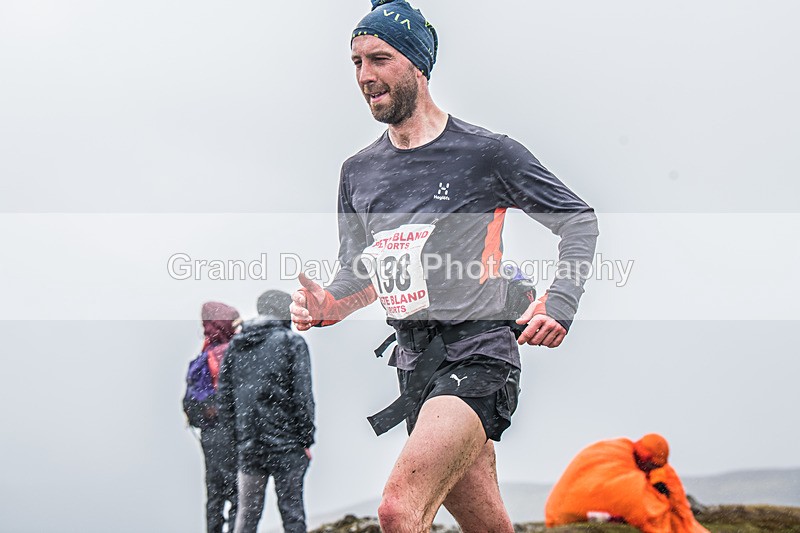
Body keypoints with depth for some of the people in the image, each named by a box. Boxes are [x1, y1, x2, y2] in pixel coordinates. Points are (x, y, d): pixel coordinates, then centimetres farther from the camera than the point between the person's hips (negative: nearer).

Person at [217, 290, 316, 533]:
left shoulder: (235, 345, 10)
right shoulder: (291, 342, -4)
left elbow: (225, 397, 10)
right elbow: (302, 394, -8)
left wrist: (236, 440, 15)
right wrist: (307, 439, -2)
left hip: (248, 446, 4)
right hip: (285, 442, -4)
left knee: (247, 512, 9)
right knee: (291, 511, 1)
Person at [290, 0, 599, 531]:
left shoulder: (486, 153, -5)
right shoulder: (358, 171, 12)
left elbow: (579, 219, 3)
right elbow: (358, 273, 21)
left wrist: (560, 303, -12)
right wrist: (327, 304, -2)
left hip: (478, 355, -6)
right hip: (415, 366, 6)